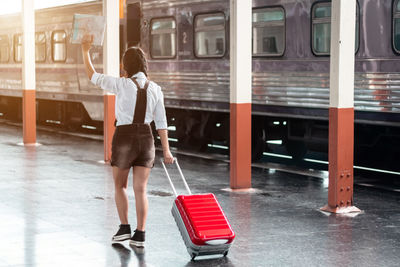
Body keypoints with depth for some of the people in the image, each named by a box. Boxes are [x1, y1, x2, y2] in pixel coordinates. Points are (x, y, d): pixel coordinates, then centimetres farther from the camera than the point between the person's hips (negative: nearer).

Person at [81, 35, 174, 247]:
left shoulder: (121, 84, -10)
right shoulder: (155, 89, 2)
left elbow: (92, 76, 2)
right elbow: (161, 122, 1)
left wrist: (85, 51, 14)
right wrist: (166, 150, 2)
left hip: (124, 138, -3)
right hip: (146, 139, 3)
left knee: (119, 186, 17)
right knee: (140, 189, 6)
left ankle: (124, 228, 10)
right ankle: (139, 235, 2)